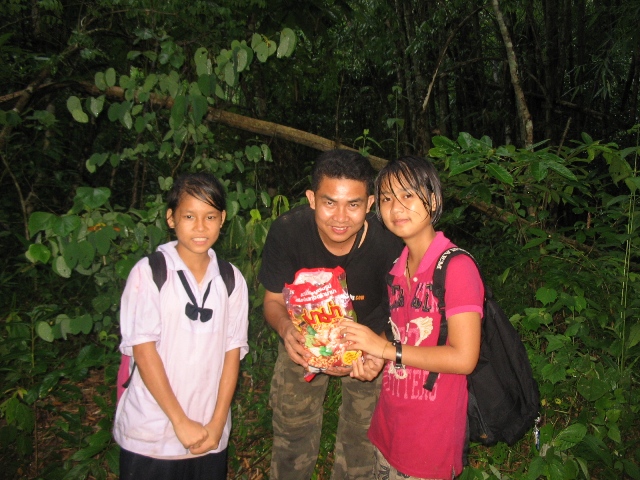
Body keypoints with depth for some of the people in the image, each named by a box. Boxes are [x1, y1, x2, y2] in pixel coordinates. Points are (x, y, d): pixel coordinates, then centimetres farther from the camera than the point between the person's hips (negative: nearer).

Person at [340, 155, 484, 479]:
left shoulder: (456, 267, -18)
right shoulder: (398, 269, 5)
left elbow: (463, 358, -22)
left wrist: (386, 349, -20)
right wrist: (372, 355, -4)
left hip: (432, 432, -6)